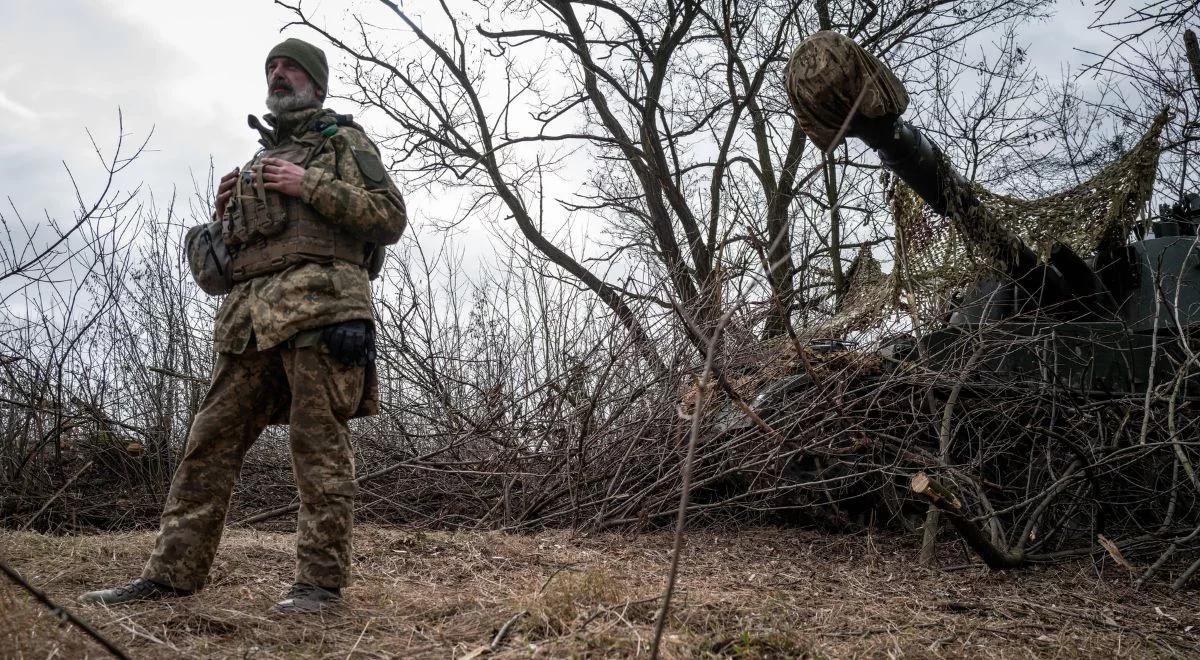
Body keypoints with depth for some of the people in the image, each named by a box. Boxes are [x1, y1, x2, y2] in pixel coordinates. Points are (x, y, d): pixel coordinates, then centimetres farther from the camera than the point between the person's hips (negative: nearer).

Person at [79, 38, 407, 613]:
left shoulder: (345, 141, 12)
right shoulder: (257, 161, 30)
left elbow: (391, 217, -2)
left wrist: (311, 185, -7)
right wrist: (225, 213, 12)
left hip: (317, 301, -7)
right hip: (250, 309, 7)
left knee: (318, 441, -9)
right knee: (212, 438, 2)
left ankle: (321, 580, -6)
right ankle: (173, 571, 6)